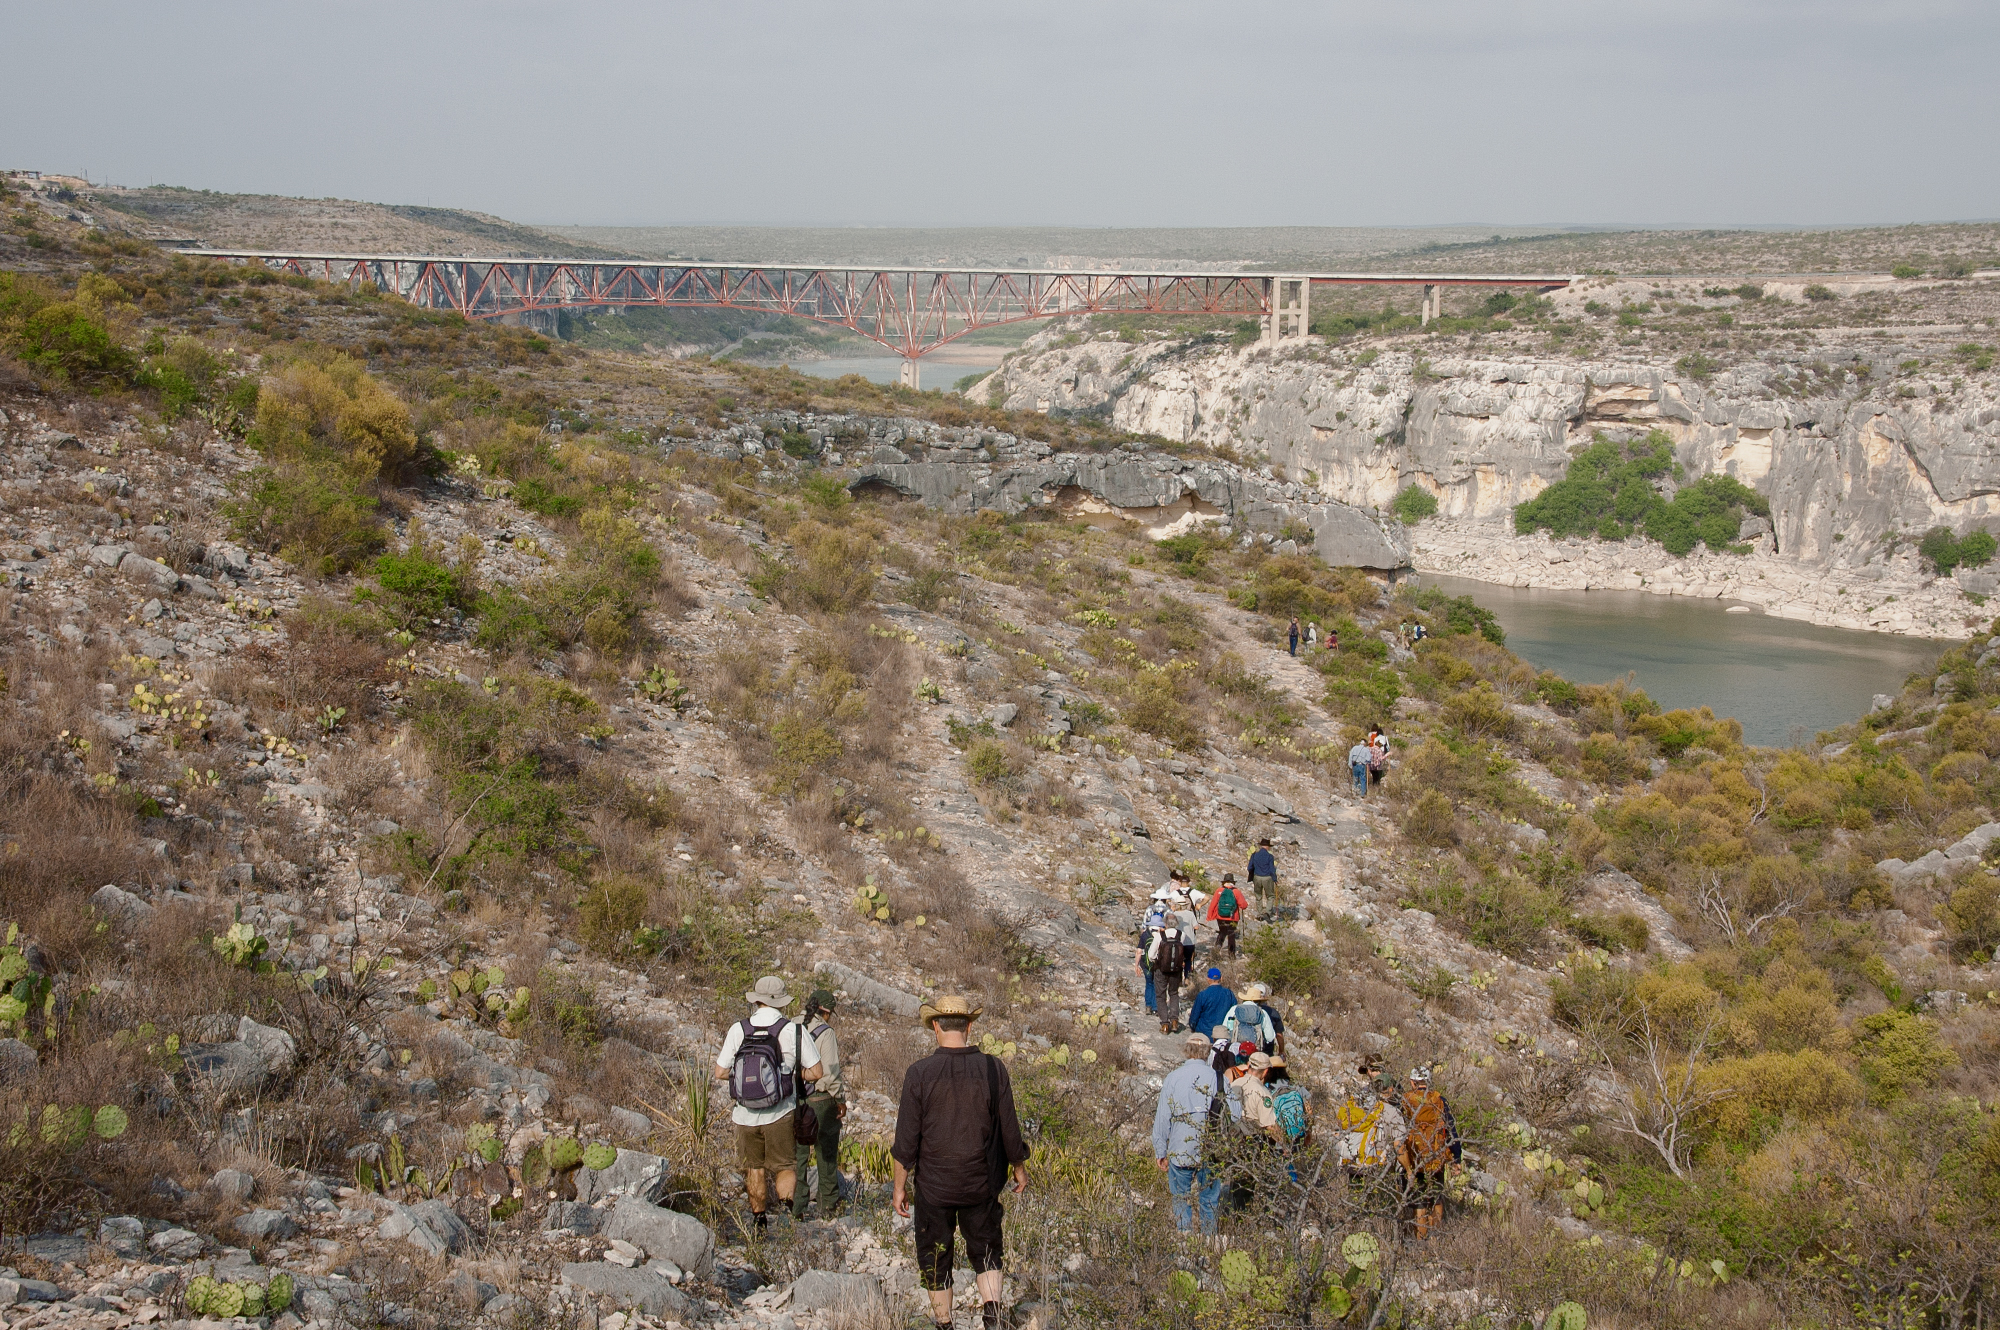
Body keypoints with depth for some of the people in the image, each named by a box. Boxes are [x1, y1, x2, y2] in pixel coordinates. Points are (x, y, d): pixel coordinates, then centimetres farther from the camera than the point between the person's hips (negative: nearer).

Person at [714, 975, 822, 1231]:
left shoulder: (738, 1030, -5)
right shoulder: (794, 1031, -10)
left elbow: (720, 1073, -2)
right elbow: (815, 1072, -6)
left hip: (746, 1116, 2)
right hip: (780, 1115, -2)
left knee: (754, 1169, 18)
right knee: (785, 1167, 9)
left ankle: (758, 1221, 25)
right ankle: (785, 1206, -16)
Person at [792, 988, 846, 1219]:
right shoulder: (826, 1033, -13)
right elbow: (830, 1072, -15)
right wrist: (840, 1099, -5)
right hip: (821, 1099, -5)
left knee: (798, 1154, 10)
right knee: (827, 1155, 7)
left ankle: (797, 1207, 10)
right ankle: (829, 1206, 12)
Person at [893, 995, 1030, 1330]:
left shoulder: (919, 1073, -13)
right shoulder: (993, 1069, -9)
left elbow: (906, 1139, -9)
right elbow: (1009, 1129, -1)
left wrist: (899, 1185, 2)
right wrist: (1019, 1169, 16)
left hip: (934, 1186, -2)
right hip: (982, 1183, 2)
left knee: (935, 1256, 14)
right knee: (986, 1251, 17)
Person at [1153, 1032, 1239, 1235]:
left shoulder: (1173, 1077, -6)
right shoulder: (1217, 1078, -4)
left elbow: (1162, 1118, -5)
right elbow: (1236, 1114, -2)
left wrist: (1160, 1152, 4)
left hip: (1180, 1152, -1)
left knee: (1181, 1201, 9)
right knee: (1210, 1202, 12)